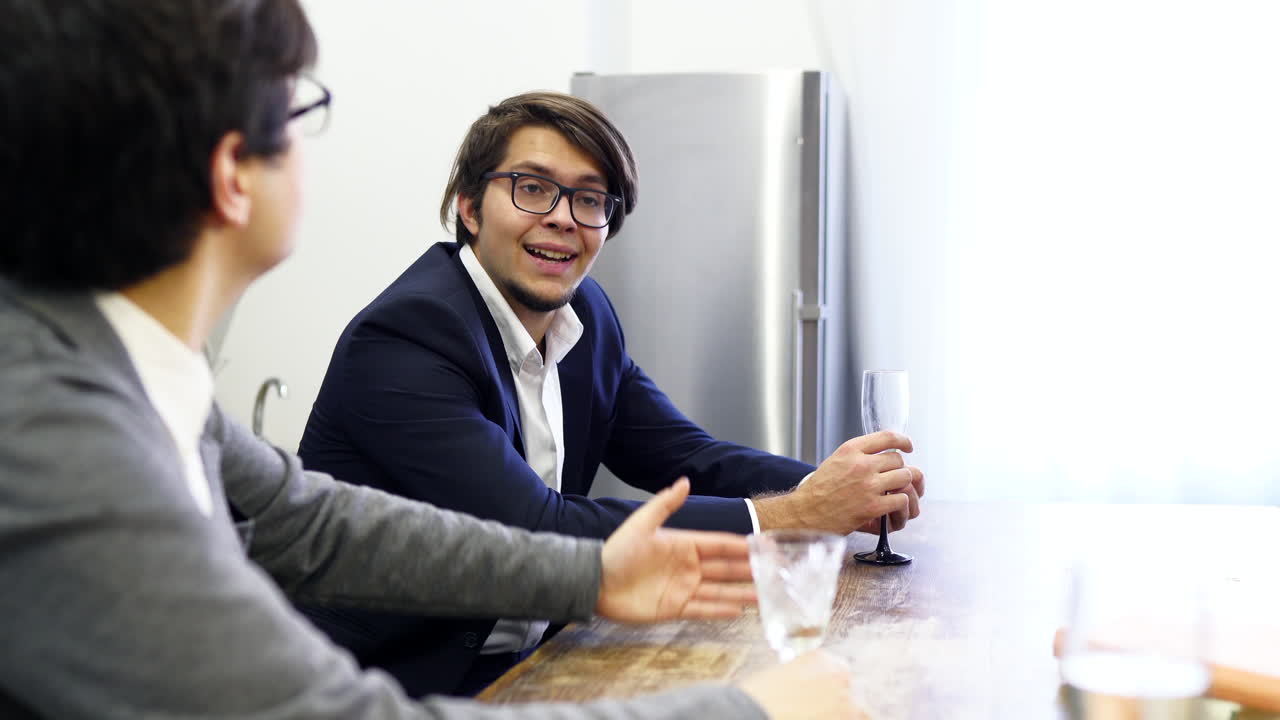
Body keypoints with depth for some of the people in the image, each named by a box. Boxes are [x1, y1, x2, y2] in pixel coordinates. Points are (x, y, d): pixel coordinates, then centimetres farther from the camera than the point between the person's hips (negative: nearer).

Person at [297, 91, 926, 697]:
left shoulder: (585, 315, 6)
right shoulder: (403, 338, -19)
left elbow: (687, 457, 7)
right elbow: (538, 532, -26)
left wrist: (829, 489, -13)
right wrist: (791, 515, -25)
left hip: (518, 664, 7)